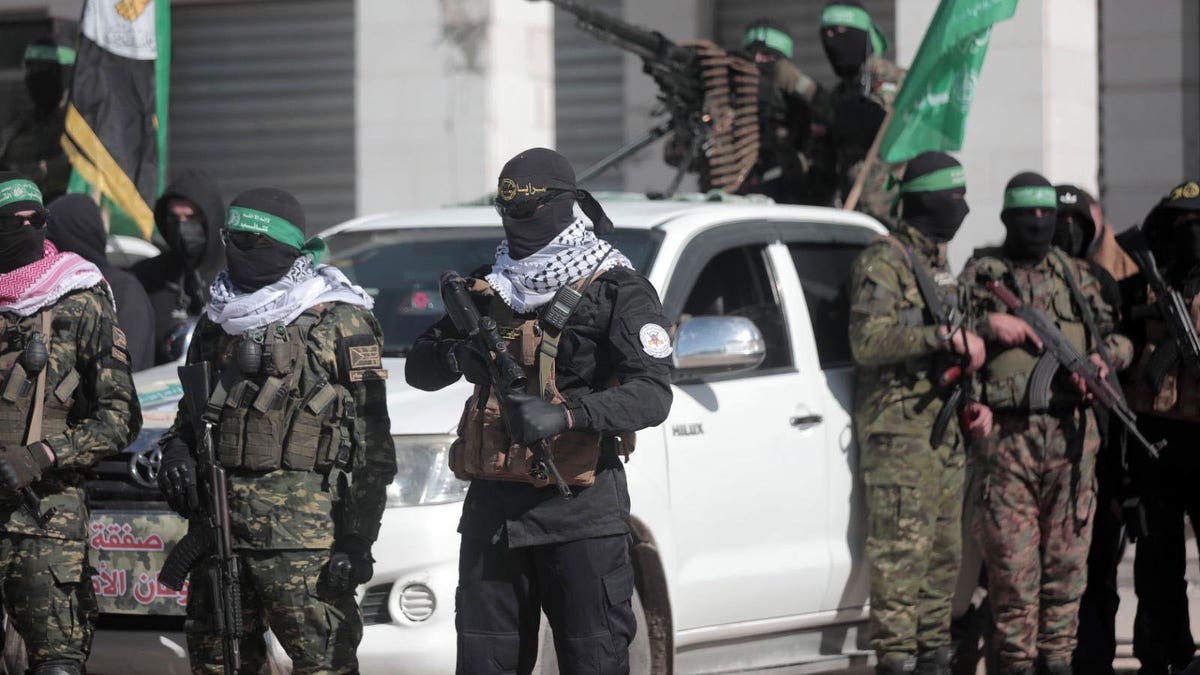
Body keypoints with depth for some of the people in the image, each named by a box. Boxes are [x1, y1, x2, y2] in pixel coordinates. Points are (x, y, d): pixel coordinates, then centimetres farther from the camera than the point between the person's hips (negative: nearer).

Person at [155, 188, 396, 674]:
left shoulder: (339, 321, -3)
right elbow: (191, 410, 29)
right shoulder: (218, 320, 17)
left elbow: (372, 443, -6)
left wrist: (357, 541, -12)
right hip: (219, 519, 7)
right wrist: (177, 450, 5)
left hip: (302, 525, -7)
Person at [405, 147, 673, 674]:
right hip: (493, 507, 6)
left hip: (580, 511, -5)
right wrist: (457, 355, -9)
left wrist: (567, 415, -33)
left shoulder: (617, 293, -4)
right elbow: (418, 369, 16)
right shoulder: (489, 289, 14)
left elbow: (651, 395, -16)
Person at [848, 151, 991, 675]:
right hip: (898, 429, -9)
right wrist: (946, 338, -24)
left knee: (943, 552, 10)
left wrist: (974, 401, 14)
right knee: (902, 550, -11)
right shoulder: (883, 262, -9)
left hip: (942, 427, 9)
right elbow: (867, 342, -21)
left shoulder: (937, 263, 19)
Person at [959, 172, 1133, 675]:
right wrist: (989, 325, -11)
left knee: (1067, 556, 4)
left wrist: (1103, 357, -1)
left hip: (1072, 433, 3)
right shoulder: (981, 275, 7)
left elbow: (1119, 335, 19)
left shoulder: (1076, 275, 17)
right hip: (1007, 437, -3)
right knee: (1012, 558, -5)